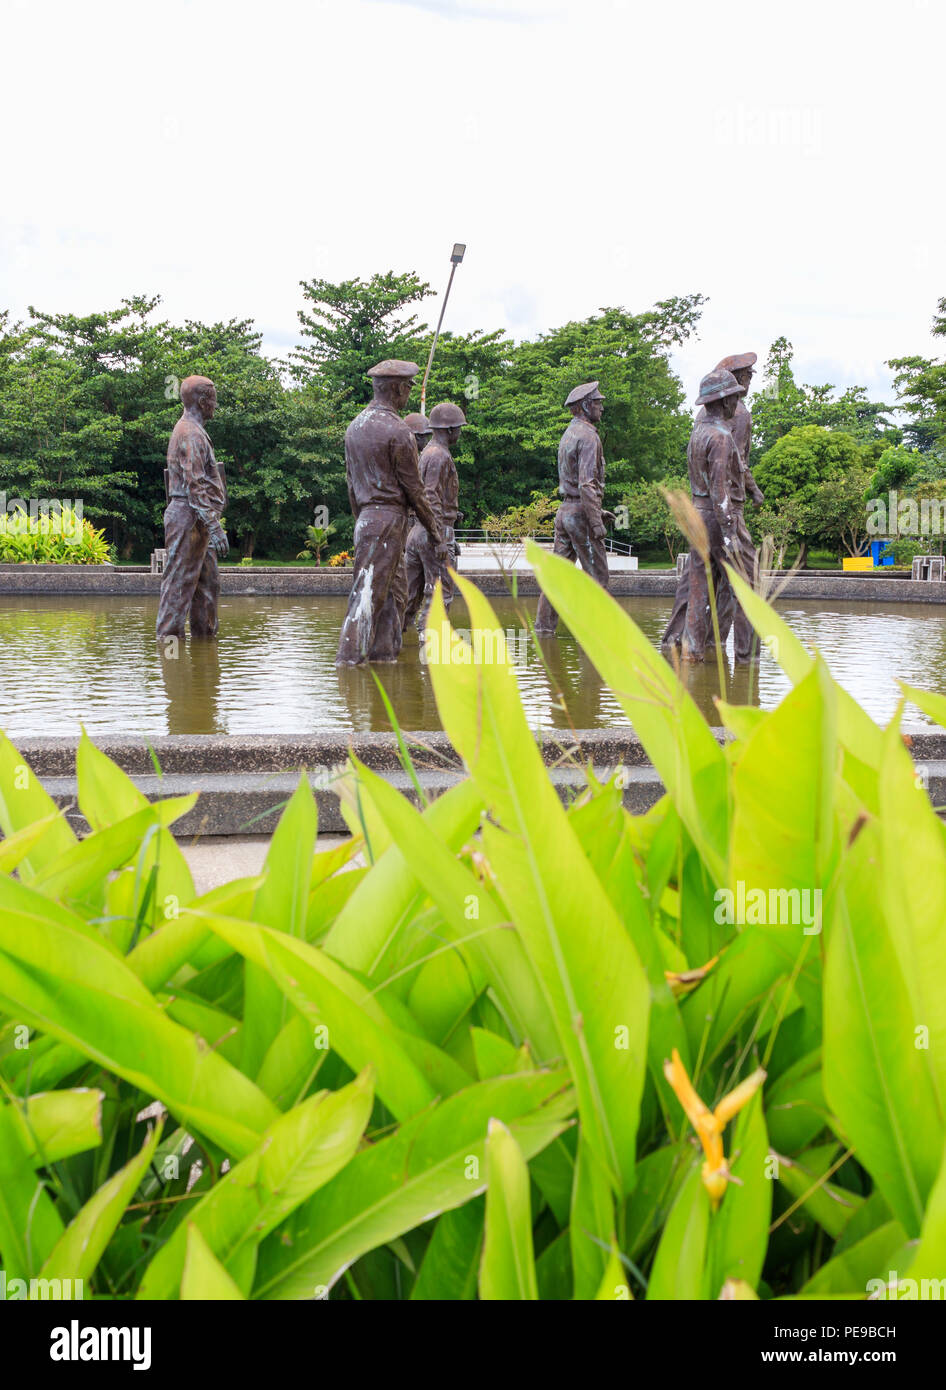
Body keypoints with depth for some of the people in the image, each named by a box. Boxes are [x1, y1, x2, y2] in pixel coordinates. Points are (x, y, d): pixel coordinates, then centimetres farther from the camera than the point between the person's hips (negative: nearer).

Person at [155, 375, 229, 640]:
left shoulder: (189, 430, 21)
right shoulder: (191, 434, -13)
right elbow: (195, 485, -20)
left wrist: (211, 524, 26)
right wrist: (214, 527, -24)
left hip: (195, 521, 10)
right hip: (189, 518, -10)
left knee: (208, 581, 12)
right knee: (180, 582, -8)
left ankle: (205, 635, 16)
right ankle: (168, 636, -6)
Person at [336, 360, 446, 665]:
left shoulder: (355, 426, 13)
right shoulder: (397, 430, -12)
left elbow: (351, 483, 17)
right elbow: (413, 489, -10)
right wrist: (435, 533, -3)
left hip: (366, 517, 8)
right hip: (390, 518, -8)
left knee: (392, 593, 12)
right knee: (370, 592, -9)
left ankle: (384, 652, 12)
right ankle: (349, 657, -11)